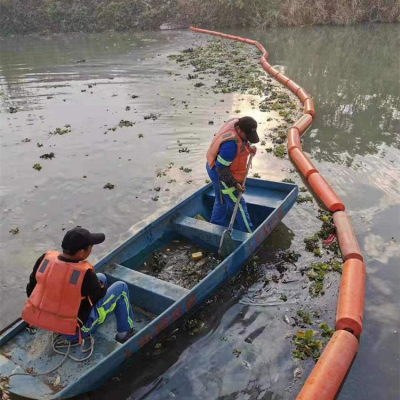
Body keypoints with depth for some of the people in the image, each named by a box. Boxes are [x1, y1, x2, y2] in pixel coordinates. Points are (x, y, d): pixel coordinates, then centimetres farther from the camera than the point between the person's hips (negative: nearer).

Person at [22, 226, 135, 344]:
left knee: (101, 277, 18)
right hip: (74, 331, -6)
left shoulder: (46, 258, -14)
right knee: (121, 287, 6)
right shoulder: (84, 273, -31)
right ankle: (125, 332, 21)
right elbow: (100, 292, -9)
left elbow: (31, 288, 0)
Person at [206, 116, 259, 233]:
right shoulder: (230, 144, -38)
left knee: (221, 201, 24)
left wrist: (249, 147, -4)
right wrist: (234, 184, -23)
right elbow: (221, 169, -30)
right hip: (220, 174, -10)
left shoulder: (236, 122, -10)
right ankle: (249, 234, 13)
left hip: (218, 169, 10)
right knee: (238, 205, 1)